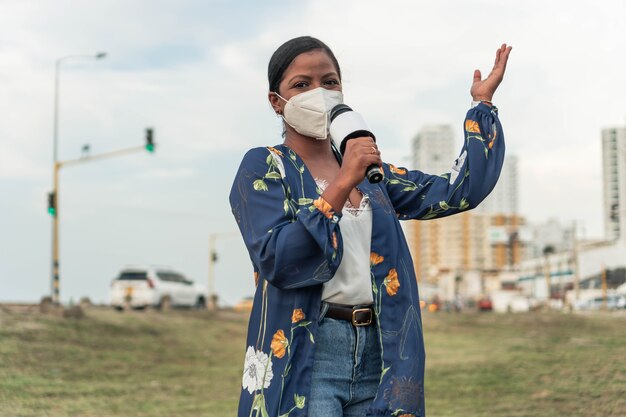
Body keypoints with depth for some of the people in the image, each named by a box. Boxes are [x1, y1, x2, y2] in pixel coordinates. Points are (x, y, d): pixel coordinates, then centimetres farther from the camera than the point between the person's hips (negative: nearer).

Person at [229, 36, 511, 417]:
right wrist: (342, 185, -20)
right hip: (304, 357, -5)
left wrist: (483, 104, 9)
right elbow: (276, 261, -15)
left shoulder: (370, 171, 16)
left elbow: (458, 192, 10)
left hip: (380, 355, 5)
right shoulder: (263, 167, 0)